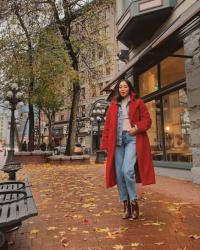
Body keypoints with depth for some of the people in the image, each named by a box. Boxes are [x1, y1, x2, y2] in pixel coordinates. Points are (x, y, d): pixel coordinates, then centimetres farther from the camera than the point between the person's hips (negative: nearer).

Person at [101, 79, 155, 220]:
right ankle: (126, 204, 13)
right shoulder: (113, 105, 16)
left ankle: (134, 202, 0)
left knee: (127, 170, -19)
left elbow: (147, 120, 4)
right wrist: (106, 143, 5)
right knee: (119, 173, 0)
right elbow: (108, 125, 12)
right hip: (117, 140, 4)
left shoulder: (138, 103, 9)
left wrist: (137, 128, -14)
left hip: (132, 138, -3)